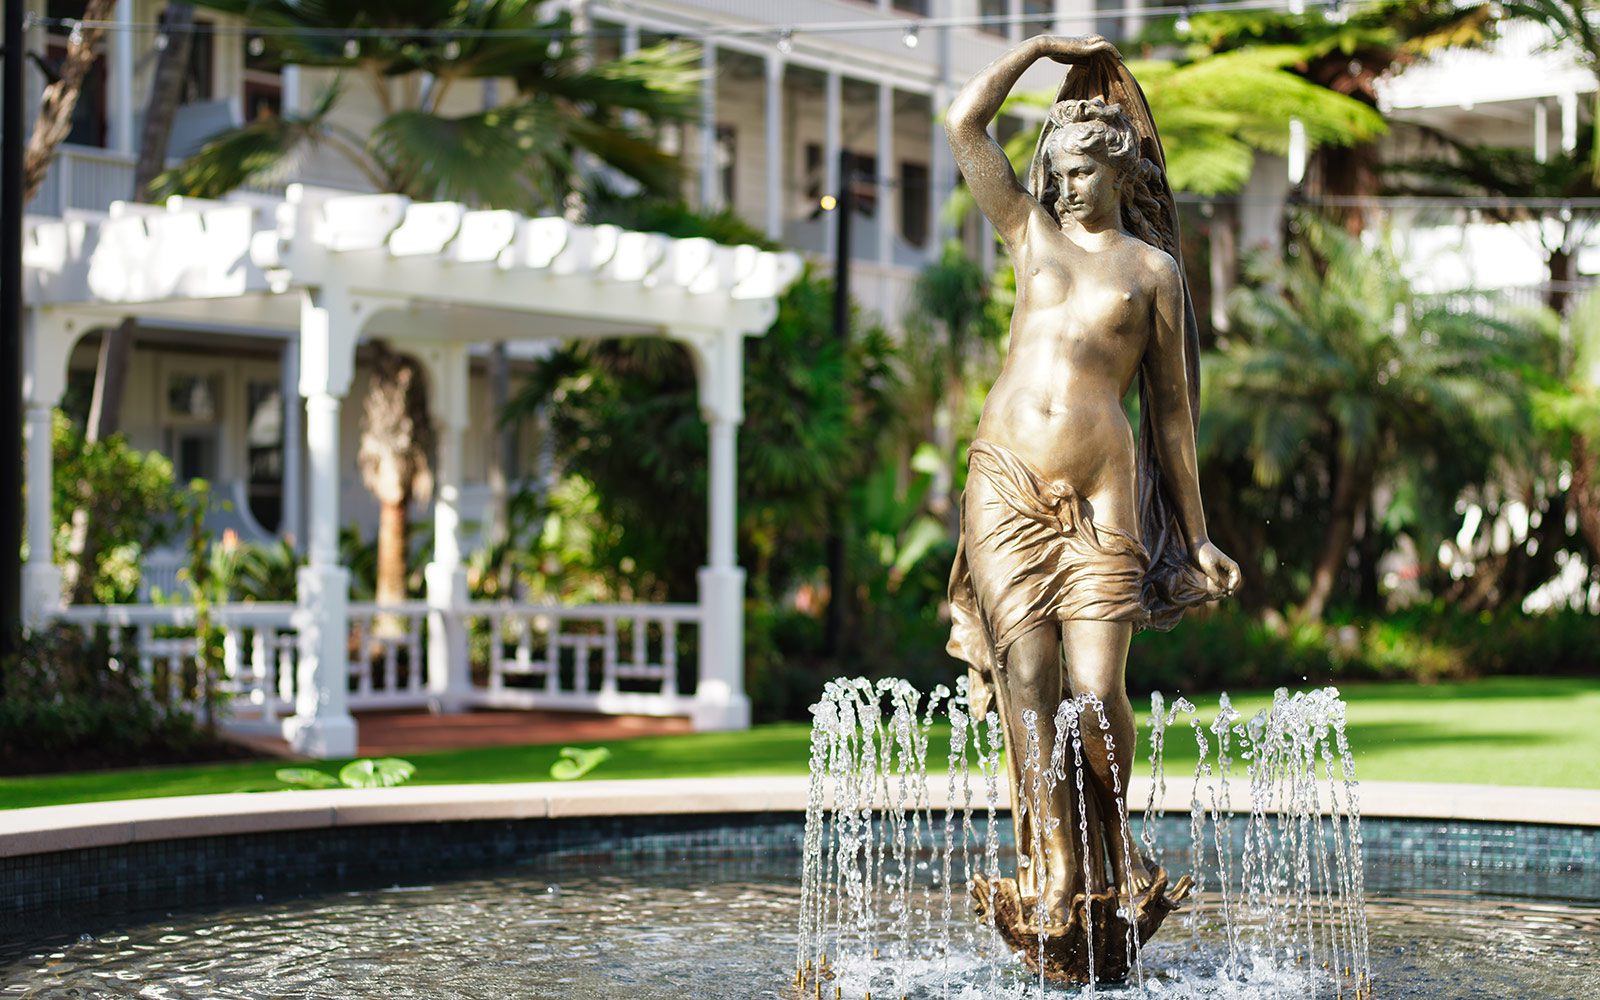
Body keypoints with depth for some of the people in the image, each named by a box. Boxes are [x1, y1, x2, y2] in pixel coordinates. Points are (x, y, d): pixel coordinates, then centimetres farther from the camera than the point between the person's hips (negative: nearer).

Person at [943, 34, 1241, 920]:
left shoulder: (1152, 271, 12)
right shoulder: (1032, 234, 17)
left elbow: (1172, 411, 12)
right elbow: (963, 122, 13)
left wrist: (1197, 539, 10)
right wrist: (1041, 47, 18)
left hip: (1101, 491, -2)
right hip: (1006, 482, 2)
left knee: (1096, 690, -10)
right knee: (1026, 676, -6)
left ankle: (1114, 831, 15)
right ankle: (1056, 851, 1)